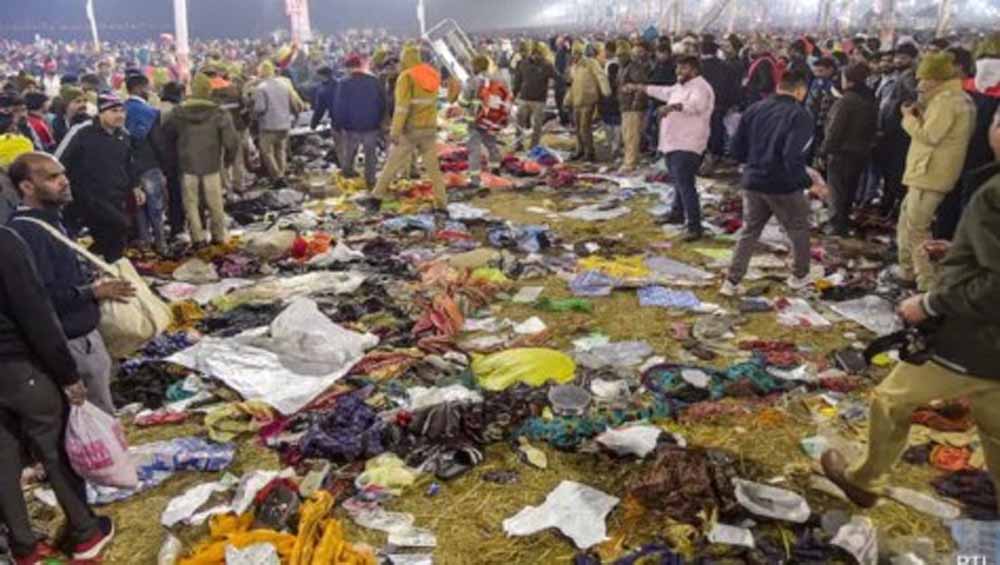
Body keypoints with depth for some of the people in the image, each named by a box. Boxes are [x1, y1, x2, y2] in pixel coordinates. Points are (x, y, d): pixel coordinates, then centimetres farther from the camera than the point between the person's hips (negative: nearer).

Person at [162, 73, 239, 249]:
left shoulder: (178, 113, -2)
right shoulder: (218, 113, -10)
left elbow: (166, 136, 8)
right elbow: (231, 140, -11)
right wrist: (228, 159, 6)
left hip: (188, 166, 1)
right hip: (212, 165, -1)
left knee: (191, 203, 10)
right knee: (215, 203, 11)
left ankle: (198, 238, 7)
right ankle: (219, 236, 18)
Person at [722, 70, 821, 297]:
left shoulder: (754, 109, 3)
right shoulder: (799, 115, -13)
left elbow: (737, 150, 6)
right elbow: (794, 158, -23)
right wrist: (808, 181, -10)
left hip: (753, 182, 5)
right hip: (784, 186, -4)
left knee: (749, 232, 15)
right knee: (799, 229, 18)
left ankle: (732, 281, 11)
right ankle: (799, 276, 30)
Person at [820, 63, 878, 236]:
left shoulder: (846, 101, -20)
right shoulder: (870, 101, 6)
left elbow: (834, 129, -20)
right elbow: (873, 128, 12)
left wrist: (825, 150, -12)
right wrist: (867, 145, 18)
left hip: (842, 152, -8)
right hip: (862, 152, 8)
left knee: (838, 189, 1)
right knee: (850, 188, 17)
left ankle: (839, 225, 4)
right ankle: (844, 221, 28)